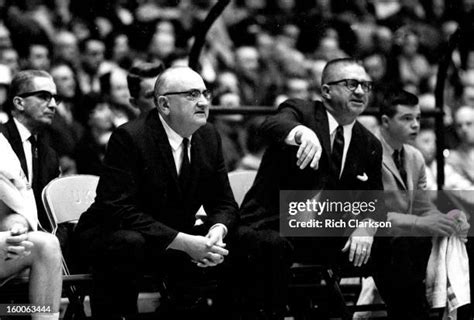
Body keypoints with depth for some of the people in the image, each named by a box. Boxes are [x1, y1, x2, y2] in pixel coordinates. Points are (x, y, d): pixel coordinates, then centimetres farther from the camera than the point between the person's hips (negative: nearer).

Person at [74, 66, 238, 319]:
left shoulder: (209, 137, 1)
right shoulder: (128, 137, -20)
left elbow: (223, 203, 6)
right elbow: (119, 209, -28)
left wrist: (218, 230, -20)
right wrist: (183, 242, -34)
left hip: (173, 240, 6)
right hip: (110, 236, -6)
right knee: (129, 243, -39)